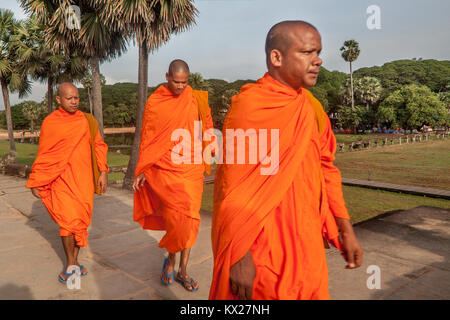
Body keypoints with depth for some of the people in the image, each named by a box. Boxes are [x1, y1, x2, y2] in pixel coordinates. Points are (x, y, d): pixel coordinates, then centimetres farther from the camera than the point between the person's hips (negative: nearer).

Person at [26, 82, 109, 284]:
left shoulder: (87, 121, 3)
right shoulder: (50, 122, -1)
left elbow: (98, 146, 8)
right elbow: (43, 155, 3)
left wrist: (103, 172, -1)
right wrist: (35, 183, 5)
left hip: (83, 179, 2)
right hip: (61, 179, -2)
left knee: (80, 220, 7)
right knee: (68, 220, -8)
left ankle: (75, 261, 24)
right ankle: (70, 263, 10)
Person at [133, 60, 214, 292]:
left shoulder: (196, 99, 5)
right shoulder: (154, 102, 0)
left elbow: (207, 127, 15)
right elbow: (147, 139, 4)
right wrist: (141, 172, 2)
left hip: (191, 169, 3)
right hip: (165, 169, -2)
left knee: (190, 218, 5)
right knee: (178, 212, -18)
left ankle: (182, 271, 22)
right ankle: (170, 259, 11)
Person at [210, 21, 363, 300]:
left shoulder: (311, 106, 5)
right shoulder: (249, 106, -16)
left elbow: (325, 168, 10)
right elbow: (233, 188, -17)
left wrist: (346, 230, 9)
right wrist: (239, 257, -16)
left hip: (307, 242, 7)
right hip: (263, 244, -7)